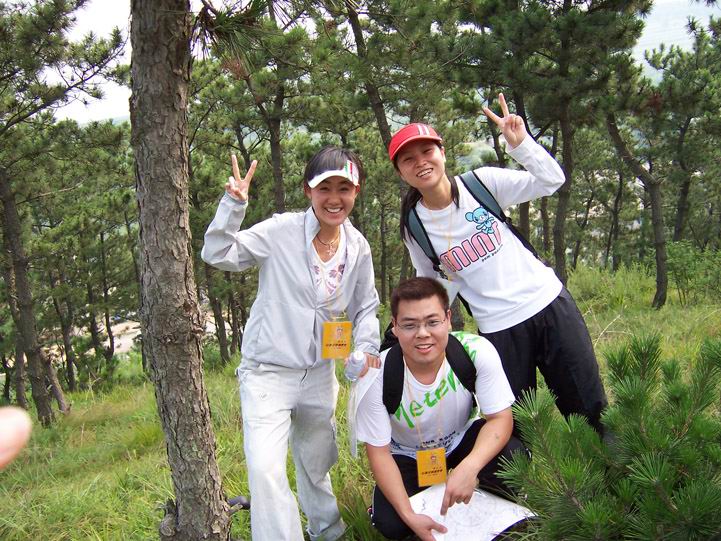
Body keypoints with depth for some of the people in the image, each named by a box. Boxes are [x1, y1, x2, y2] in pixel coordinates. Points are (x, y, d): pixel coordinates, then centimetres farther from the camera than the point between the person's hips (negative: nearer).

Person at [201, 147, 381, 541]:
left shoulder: (358, 246, -2)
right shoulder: (281, 231, -16)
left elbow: (366, 305, 8)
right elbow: (217, 255, -16)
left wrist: (367, 345, -8)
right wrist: (233, 204, -27)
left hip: (319, 373, 5)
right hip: (267, 371, -4)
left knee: (316, 464, 23)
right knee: (265, 468, -20)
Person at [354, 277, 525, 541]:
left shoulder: (477, 351, -29)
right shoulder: (377, 377, -30)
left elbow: (501, 418, -23)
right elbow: (378, 452, -20)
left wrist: (469, 467, -43)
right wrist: (409, 516, -30)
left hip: (462, 439, 1)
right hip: (407, 456, 0)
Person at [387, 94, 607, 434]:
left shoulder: (482, 182, -5)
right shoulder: (413, 226, -1)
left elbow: (551, 181, -6)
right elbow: (430, 283, 13)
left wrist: (520, 143, -19)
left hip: (550, 304, 0)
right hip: (498, 330, 0)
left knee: (591, 411, 10)